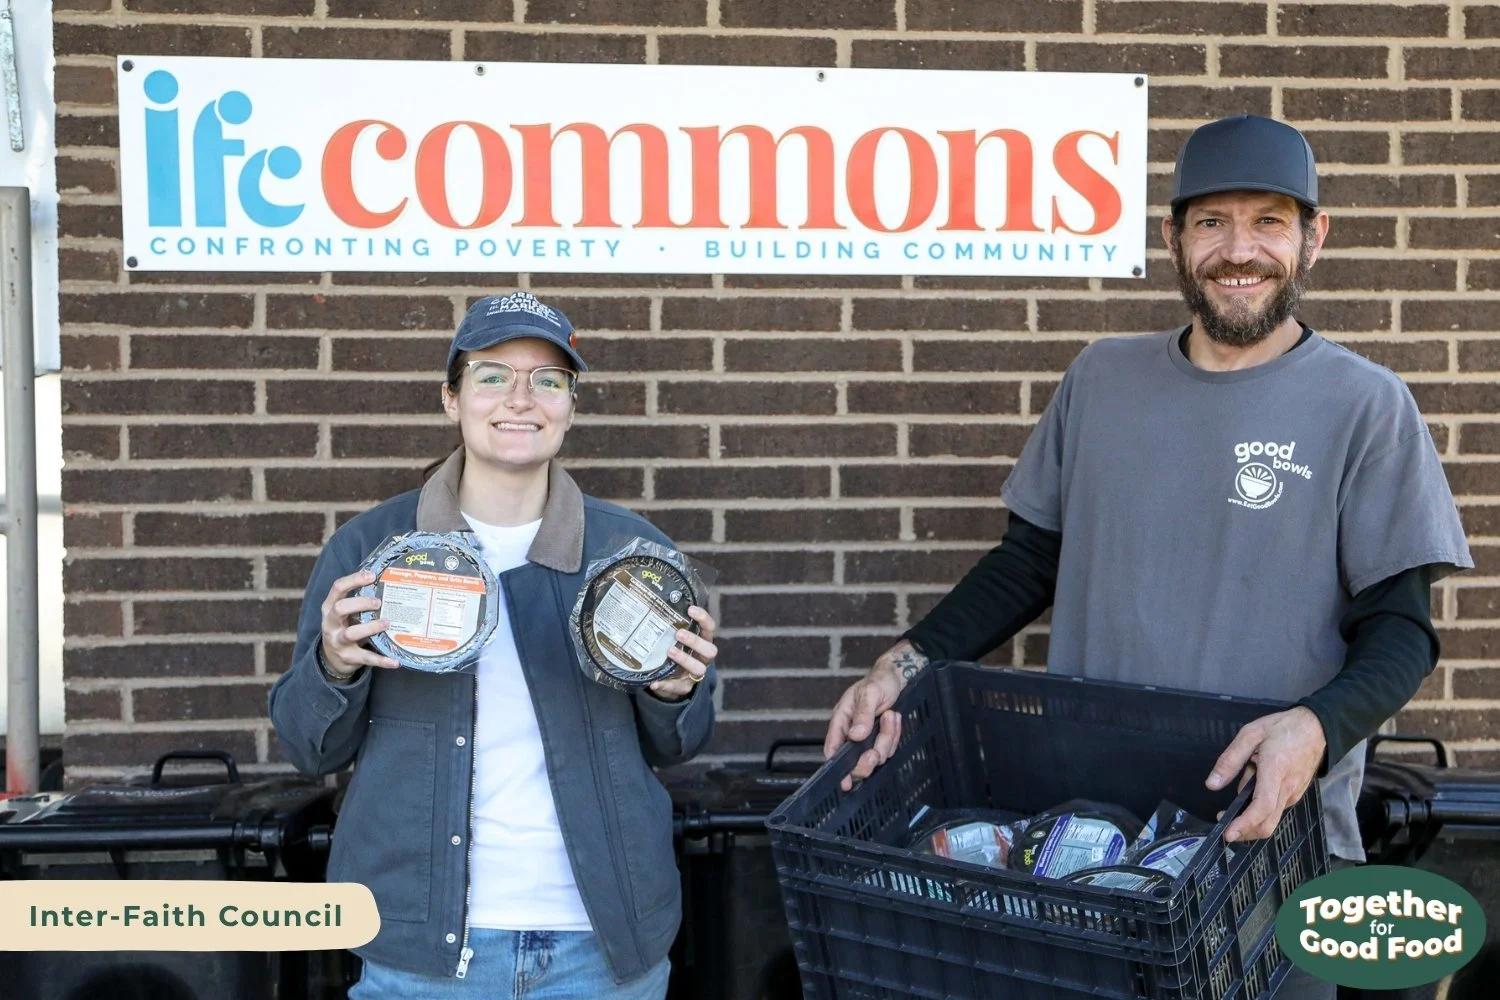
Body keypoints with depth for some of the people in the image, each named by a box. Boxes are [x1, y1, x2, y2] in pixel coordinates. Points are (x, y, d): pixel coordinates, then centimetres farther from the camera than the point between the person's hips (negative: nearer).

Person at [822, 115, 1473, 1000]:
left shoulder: (1365, 405, -6)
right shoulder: (1102, 376, 5)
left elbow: (1399, 627, -7)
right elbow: (1031, 560, 10)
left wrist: (1316, 729, -26)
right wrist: (909, 664, -3)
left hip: (1271, 826, -3)